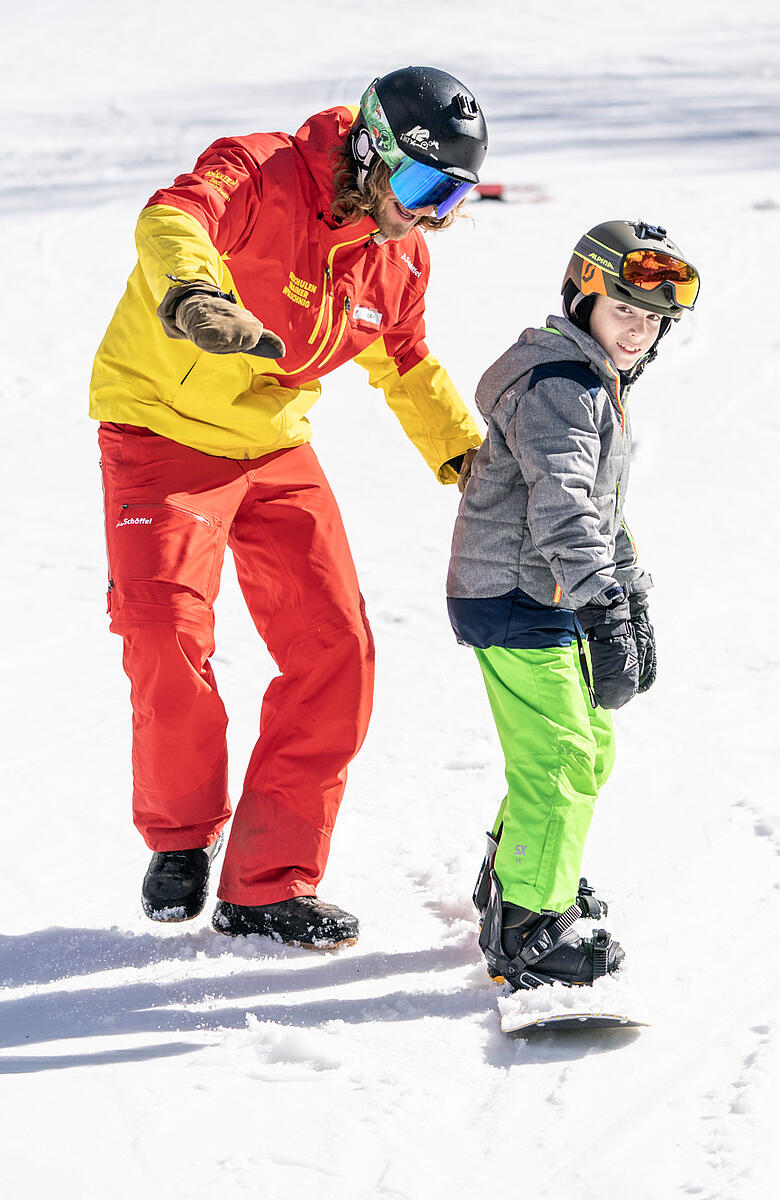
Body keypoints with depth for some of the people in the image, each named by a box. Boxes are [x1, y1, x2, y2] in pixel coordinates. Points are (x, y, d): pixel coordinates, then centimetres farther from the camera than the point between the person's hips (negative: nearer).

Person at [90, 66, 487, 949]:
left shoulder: (400, 261, 1)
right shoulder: (261, 178, -22)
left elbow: (405, 361, 20)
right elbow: (172, 220, -44)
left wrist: (464, 454, 10)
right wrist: (192, 291, -66)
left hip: (275, 446, 6)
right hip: (163, 431, -6)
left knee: (335, 656, -3)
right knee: (168, 641, -19)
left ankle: (268, 886, 7)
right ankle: (181, 835, 9)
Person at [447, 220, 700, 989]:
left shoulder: (599, 385, 15)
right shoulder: (556, 384, -20)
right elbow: (562, 504, -33)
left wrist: (634, 606, 26)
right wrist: (601, 612, -41)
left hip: (557, 606, 11)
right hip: (514, 602, -11)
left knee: (592, 747, 21)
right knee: (559, 760, -13)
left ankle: (513, 871, 39)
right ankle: (524, 929, -8)